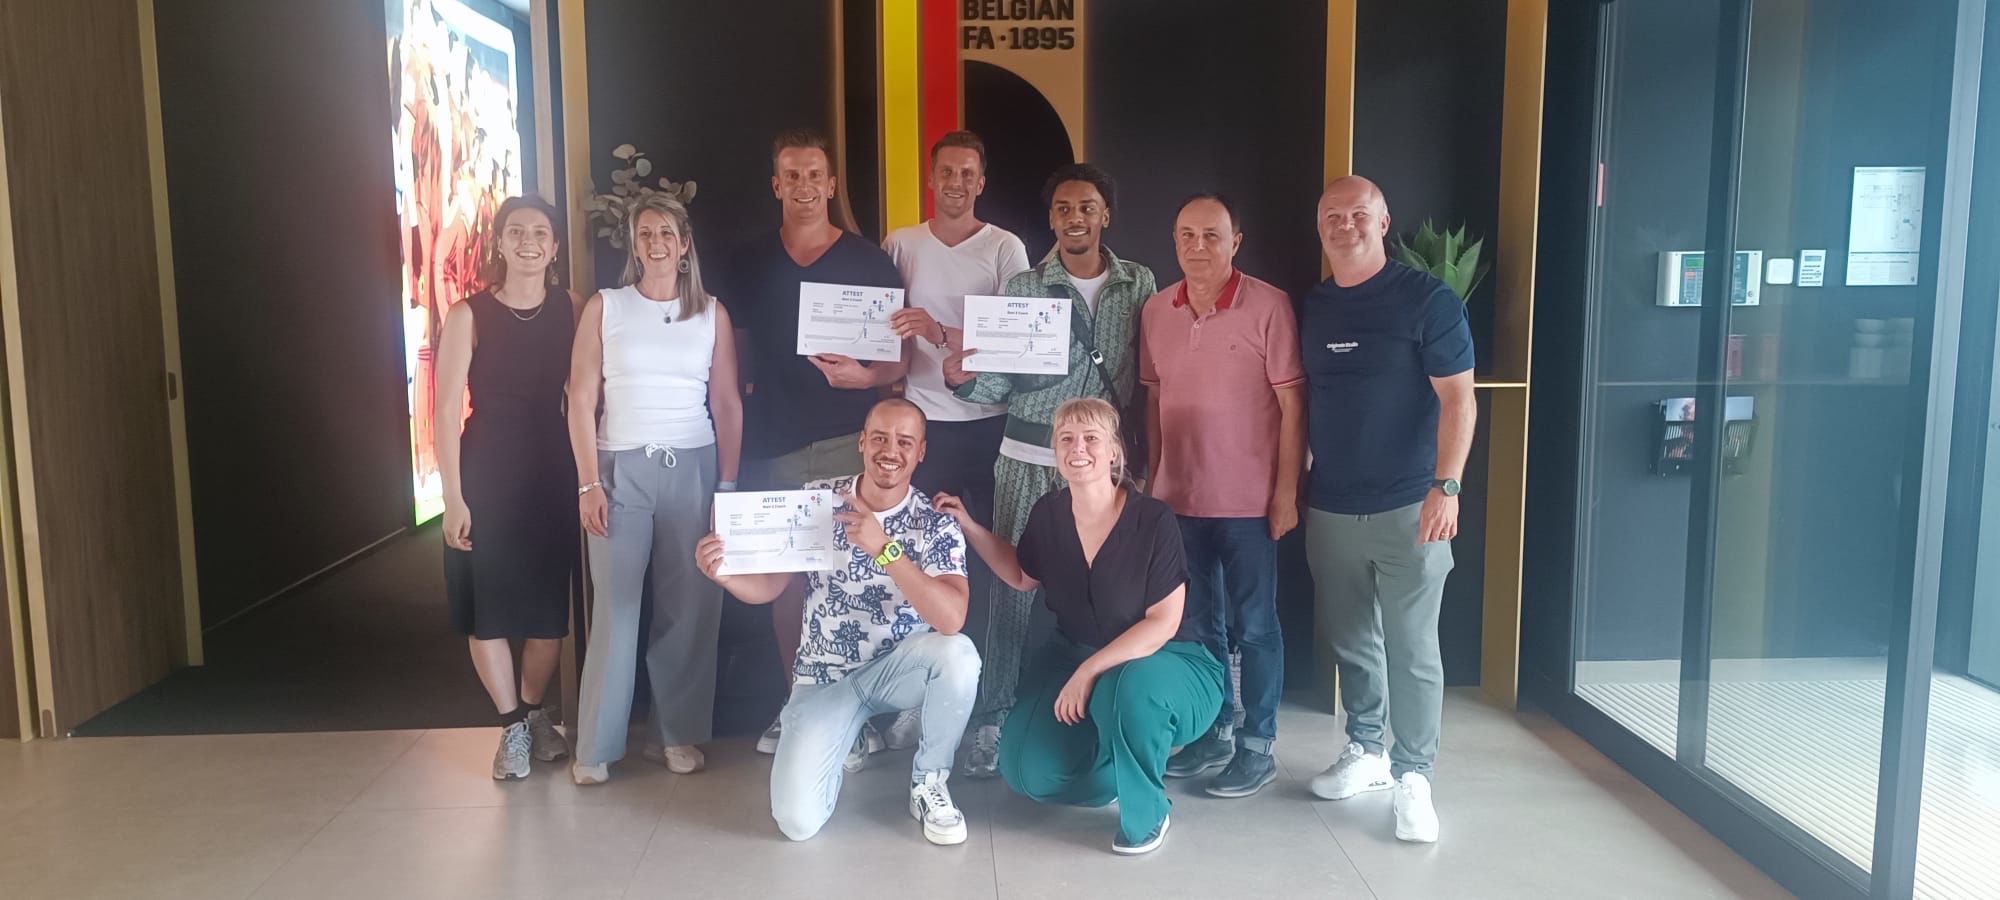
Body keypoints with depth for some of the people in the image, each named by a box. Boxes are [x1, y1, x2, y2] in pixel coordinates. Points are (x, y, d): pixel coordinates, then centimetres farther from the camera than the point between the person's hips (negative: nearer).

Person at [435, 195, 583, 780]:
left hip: (553, 472, 2)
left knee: (551, 603, 9)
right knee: (488, 605, 4)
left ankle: (534, 713, 30)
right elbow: (447, 412, -7)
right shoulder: (470, 315, -6)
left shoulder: (571, 309, 1)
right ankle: (512, 725, 20)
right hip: (487, 473, -2)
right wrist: (453, 497, -10)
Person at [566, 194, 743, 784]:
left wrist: (728, 484, 0)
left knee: (690, 606, 2)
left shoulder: (712, 314, 7)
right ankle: (596, 746, 10)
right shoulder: (604, 308, 5)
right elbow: (581, 399, 1)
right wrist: (589, 483, -6)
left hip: (692, 469, 1)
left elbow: (727, 404, 7)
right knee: (614, 606, -1)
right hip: (621, 470, -1)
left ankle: (681, 733, 17)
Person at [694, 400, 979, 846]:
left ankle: (929, 784, -8)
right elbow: (769, 586, -1)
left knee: (958, 653, -35)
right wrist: (724, 574, -24)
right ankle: (847, 738, 18)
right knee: (797, 820, -16)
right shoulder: (816, 499, -6)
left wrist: (885, 549, -38)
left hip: (898, 670, 0)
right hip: (825, 677, 1)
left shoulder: (937, 526, -13)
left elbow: (950, 620, -29)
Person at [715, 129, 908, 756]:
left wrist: (867, 376, -16)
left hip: (851, 439, -2)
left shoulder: (869, 262, 5)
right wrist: (732, 432, 5)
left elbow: (902, 357, 4)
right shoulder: (748, 265, 12)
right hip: (775, 443, 2)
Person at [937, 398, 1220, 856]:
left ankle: (1148, 812, -10)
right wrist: (969, 528, 4)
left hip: (1158, 660, -5)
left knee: (1129, 688, -40)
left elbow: (1163, 623, -21)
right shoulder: (1048, 514, -6)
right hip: (1072, 655, 5)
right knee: (1026, 770, -13)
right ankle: (1123, 768, 17)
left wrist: (1090, 671, -27)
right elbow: (1024, 577, 14)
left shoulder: (1153, 520, -21)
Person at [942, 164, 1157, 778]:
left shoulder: (1139, 284, 6)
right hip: (1029, 463, -1)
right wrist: (963, 380, -19)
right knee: (1013, 590, 1)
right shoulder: (1022, 288, 4)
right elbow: (1001, 383, 1)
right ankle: (992, 720, 13)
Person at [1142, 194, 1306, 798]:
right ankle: (1215, 732, 32)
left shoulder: (1268, 307, -10)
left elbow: (1292, 404, -10)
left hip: (1248, 499, -5)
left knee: (1254, 626, 5)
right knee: (1199, 621, 16)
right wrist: (1151, 476, 10)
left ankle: (1257, 747, 18)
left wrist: (1287, 490, -12)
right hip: (1179, 496, 5)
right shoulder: (1157, 310, 4)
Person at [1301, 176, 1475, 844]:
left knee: (1411, 646, 0)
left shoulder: (1427, 300, -6)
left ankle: (1412, 774, 12)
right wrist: (1295, 483, 11)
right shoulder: (1312, 308, 10)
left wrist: (1447, 486, -18)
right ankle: (1363, 751, 29)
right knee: (1349, 638, 14)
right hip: (1329, 507, 5)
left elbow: (1458, 398, -9)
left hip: (1407, 507, -5)